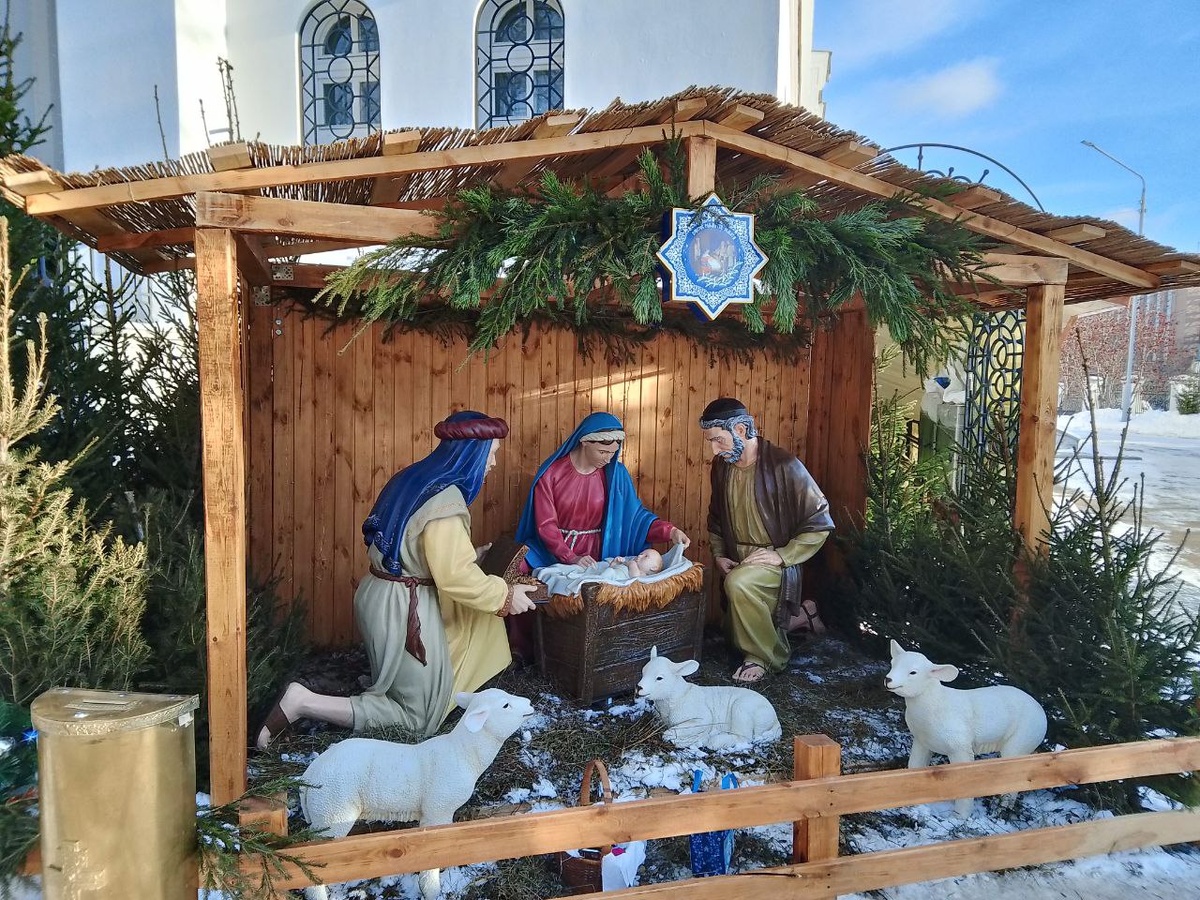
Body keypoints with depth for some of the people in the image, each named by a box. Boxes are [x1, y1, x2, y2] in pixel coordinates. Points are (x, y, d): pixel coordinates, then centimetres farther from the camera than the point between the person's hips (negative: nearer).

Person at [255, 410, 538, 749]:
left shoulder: (418, 477, 6)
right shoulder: (446, 499, -22)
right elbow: (455, 576, -23)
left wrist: (475, 558, 18)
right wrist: (505, 596, -11)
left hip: (384, 594, 10)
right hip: (404, 609, -10)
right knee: (418, 718, 5)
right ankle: (304, 702, -3)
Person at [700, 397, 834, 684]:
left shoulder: (783, 465, -21)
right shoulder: (721, 465, -1)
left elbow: (820, 523, -17)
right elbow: (715, 517, 14)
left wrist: (781, 555, -23)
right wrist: (719, 555, 1)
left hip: (776, 563, -7)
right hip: (739, 564, 7)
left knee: (738, 583, -37)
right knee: (745, 629, 18)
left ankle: (762, 657, -16)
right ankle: (801, 613, 39)